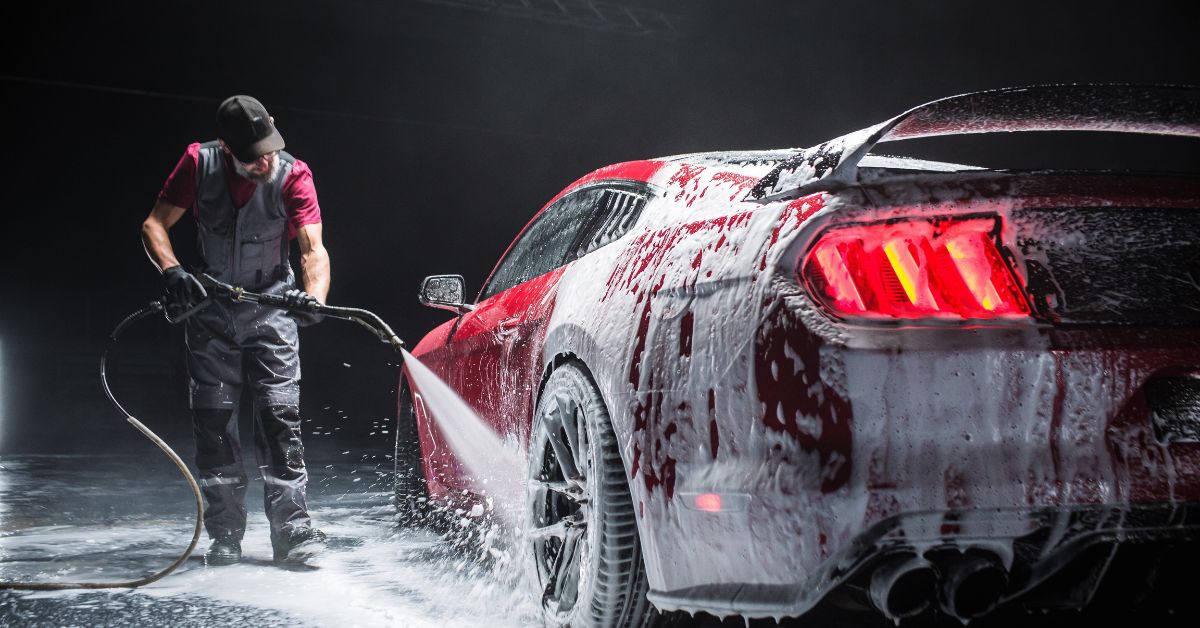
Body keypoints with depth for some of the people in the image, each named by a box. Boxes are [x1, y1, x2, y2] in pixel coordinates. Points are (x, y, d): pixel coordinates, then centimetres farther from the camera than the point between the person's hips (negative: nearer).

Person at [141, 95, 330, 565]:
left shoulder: (293, 176, -17)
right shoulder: (199, 164, -11)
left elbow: (314, 249, -26)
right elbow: (154, 224, -4)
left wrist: (314, 296, -46)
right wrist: (172, 272, -23)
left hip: (271, 306, -2)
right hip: (211, 308, 2)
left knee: (279, 416, -11)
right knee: (213, 420, 1)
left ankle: (291, 528, -8)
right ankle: (225, 535, 9)